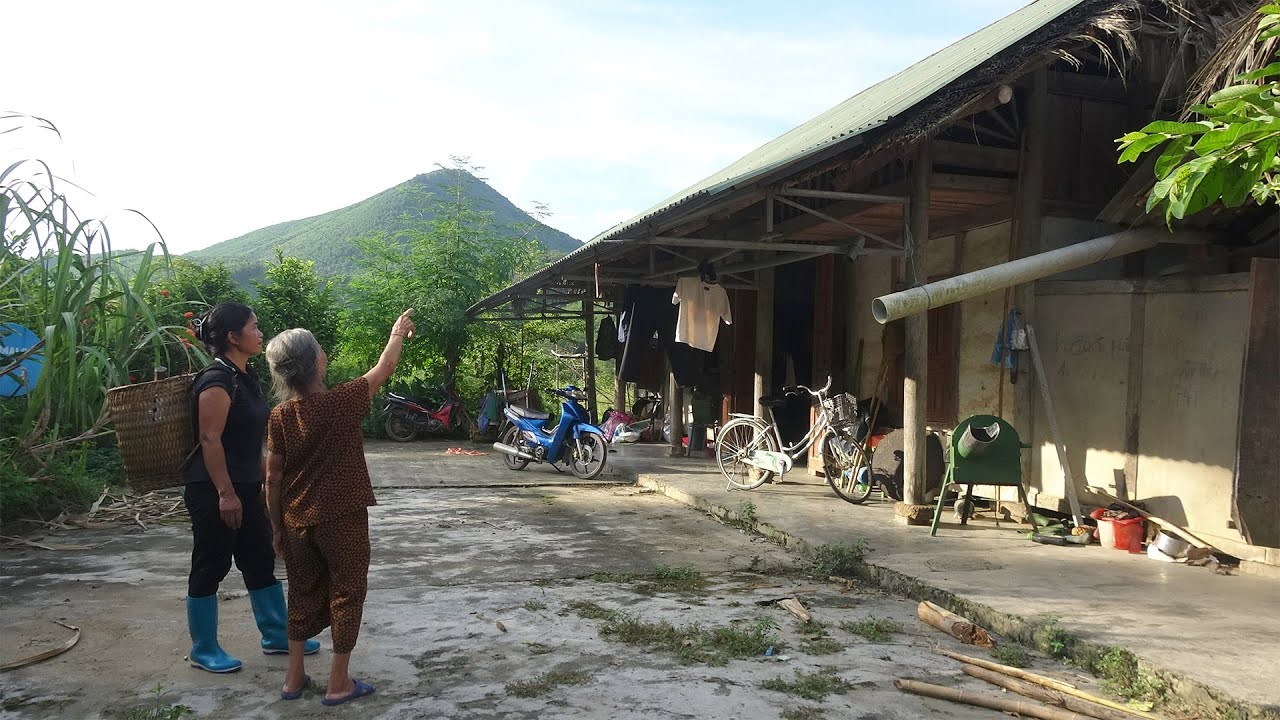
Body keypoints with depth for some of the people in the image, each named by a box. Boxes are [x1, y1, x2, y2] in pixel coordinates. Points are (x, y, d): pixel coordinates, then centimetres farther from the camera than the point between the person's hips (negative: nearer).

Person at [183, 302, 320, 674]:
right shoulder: (217, 381, -17)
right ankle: (203, 650, 18)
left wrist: (267, 477, 21)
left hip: (245, 488, 9)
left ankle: (277, 635, 26)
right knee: (210, 568, 4)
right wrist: (225, 493, -23)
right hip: (214, 491, -9)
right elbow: (210, 439, -21)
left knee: (261, 562, 15)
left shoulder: (245, 376, 11)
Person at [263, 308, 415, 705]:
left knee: (303, 594, 19)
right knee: (346, 593, 8)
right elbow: (383, 369, -1)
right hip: (342, 518, -4)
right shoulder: (341, 402, -16)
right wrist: (398, 332, 16)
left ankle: (294, 677, 27)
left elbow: (273, 477, 1)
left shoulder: (280, 416, -4)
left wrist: (277, 526, 12)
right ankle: (339, 683, 14)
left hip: (297, 521, 5)